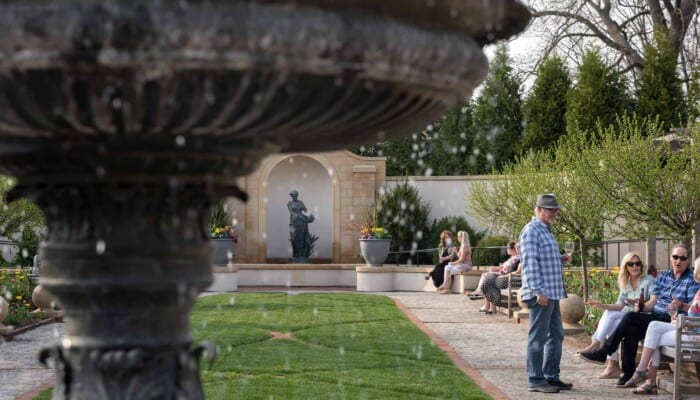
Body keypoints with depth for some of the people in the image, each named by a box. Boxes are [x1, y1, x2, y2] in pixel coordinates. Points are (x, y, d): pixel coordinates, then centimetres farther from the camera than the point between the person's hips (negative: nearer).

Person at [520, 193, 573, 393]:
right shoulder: (532, 231, -12)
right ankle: (536, 380, 0)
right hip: (541, 294, -10)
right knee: (538, 337, -5)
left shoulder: (545, 231, 19)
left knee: (556, 335, 14)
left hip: (552, 293, 10)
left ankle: (551, 376, 22)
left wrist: (561, 258, 12)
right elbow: (530, 262, -19)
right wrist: (539, 291, -23)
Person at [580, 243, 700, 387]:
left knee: (630, 317, -25)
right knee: (632, 330, -28)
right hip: (654, 316, 5)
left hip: (671, 321, -5)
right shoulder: (663, 276, 18)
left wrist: (681, 304, -28)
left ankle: (603, 353, -19)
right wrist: (642, 306, -6)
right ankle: (627, 373, -25)